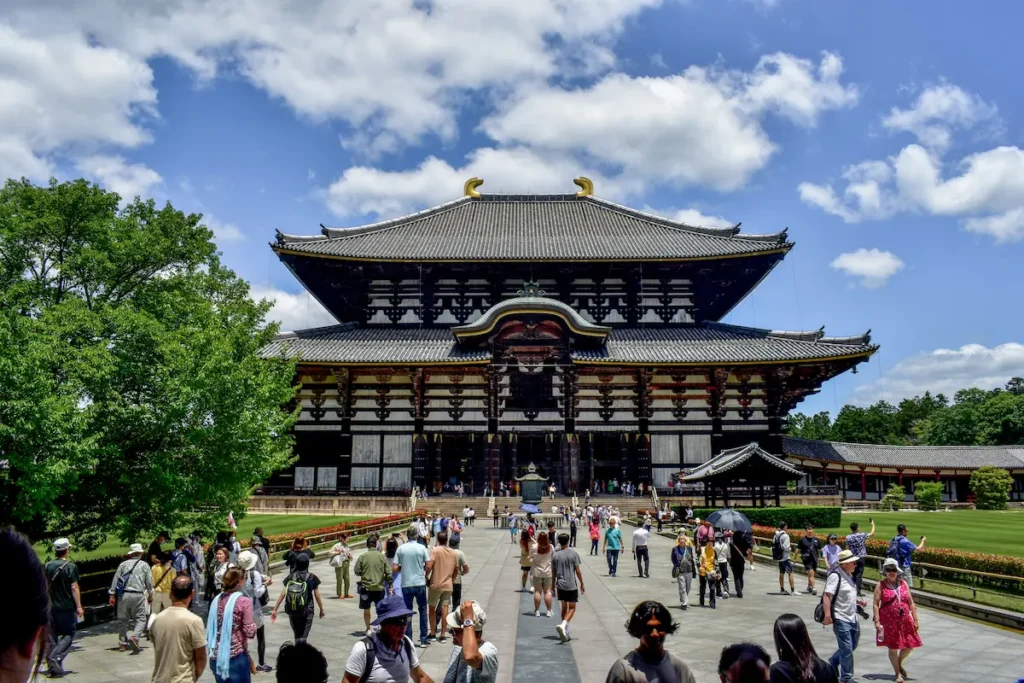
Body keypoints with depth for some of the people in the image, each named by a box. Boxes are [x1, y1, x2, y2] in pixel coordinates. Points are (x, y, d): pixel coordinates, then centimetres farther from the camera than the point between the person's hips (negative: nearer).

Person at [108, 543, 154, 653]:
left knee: (122, 619, 14)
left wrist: (112, 595, 10)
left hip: (123, 595, 2)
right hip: (138, 595, -2)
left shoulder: (123, 564, 9)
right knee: (140, 619, 3)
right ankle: (134, 637, -20)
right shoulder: (144, 565, 6)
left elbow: (115, 579, 6)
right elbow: (149, 582, 7)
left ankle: (122, 643, 16)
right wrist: (150, 594, 21)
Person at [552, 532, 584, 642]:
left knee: (564, 607, 13)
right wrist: (582, 584, 4)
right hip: (572, 585, -3)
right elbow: (578, 571, -6)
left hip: (560, 585, 3)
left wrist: (553, 586, 15)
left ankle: (566, 633, 16)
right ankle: (563, 625, -20)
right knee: (572, 608, 4)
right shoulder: (573, 554, -7)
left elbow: (553, 573, 5)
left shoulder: (555, 555, 1)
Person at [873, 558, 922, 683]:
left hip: (905, 621, 4)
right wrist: (877, 622, -13)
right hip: (889, 622, -4)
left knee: (909, 645, 7)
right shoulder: (881, 585, -5)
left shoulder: (904, 584, 5)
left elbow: (911, 603, 9)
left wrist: (915, 619, 5)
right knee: (893, 648, 4)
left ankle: (899, 663, 35)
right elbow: (875, 604, -7)